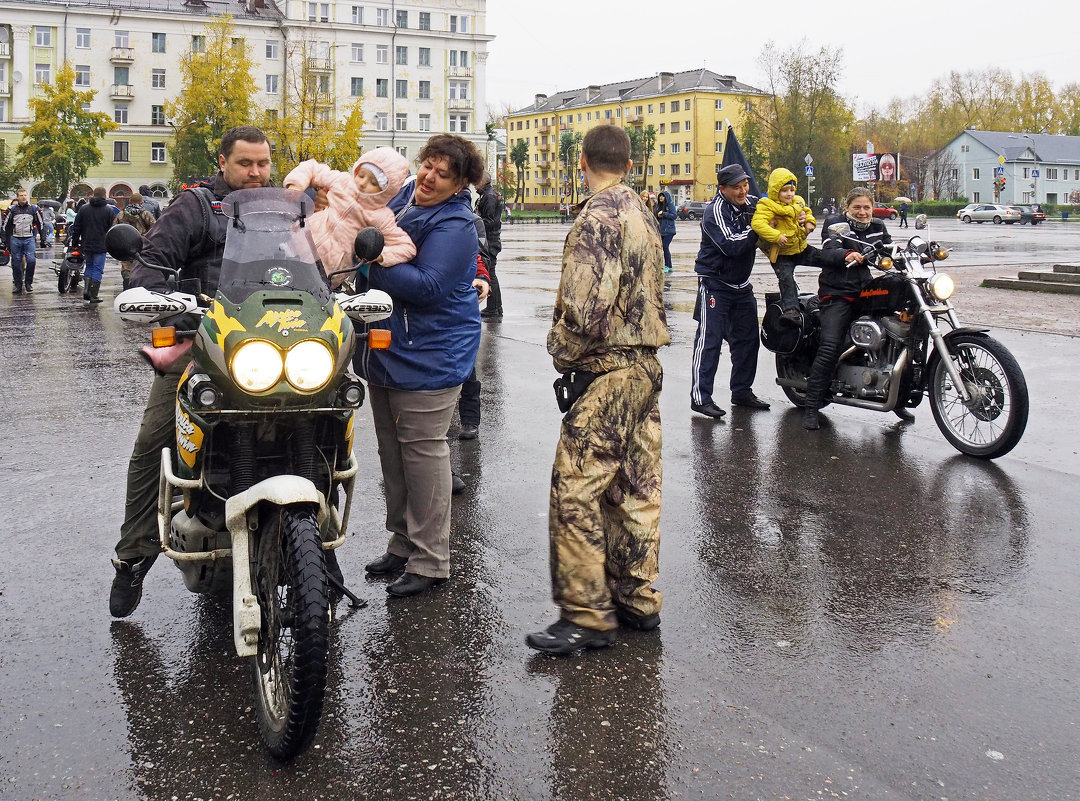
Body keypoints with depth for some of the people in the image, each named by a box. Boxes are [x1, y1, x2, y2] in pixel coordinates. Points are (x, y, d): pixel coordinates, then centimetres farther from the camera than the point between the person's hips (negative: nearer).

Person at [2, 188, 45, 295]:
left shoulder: (34, 209, 7)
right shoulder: (12, 209, 5)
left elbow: (40, 225, 13)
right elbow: (6, 226, 9)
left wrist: (43, 240, 9)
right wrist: (5, 242, 5)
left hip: (29, 239, -1)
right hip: (15, 239, 1)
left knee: (31, 260, -14)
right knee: (16, 263, 2)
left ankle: (28, 282, 4)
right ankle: (18, 285, 12)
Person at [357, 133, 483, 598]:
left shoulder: (454, 225, -14)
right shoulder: (400, 199, 11)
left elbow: (427, 286, -24)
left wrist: (374, 259, -27)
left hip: (428, 357, -9)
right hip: (384, 349, 9)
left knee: (422, 450, -4)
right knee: (391, 449, 15)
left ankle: (430, 560, 6)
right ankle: (401, 543, 29)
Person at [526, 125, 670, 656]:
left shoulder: (597, 217, -14)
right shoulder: (642, 213, 15)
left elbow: (586, 305, -23)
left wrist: (562, 353, -6)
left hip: (607, 370, -10)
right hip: (646, 363, 10)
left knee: (575, 491, -6)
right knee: (635, 487, 14)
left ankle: (586, 616, -2)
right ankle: (637, 600, 22)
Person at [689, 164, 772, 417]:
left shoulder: (752, 203, 4)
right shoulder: (716, 211, -17)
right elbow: (731, 245, -28)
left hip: (741, 284, 8)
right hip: (715, 284, -8)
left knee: (747, 338, 12)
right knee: (709, 339, -10)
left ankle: (742, 391, 25)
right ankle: (700, 396, -8)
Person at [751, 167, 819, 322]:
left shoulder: (798, 202, 10)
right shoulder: (767, 206, -15)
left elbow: (807, 212, 30)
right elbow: (757, 223, -29)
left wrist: (810, 222, 6)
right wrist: (776, 236, -34)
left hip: (801, 249, 7)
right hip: (781, 254, -7)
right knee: (786, 279, -24)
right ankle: (791, 309, -29)